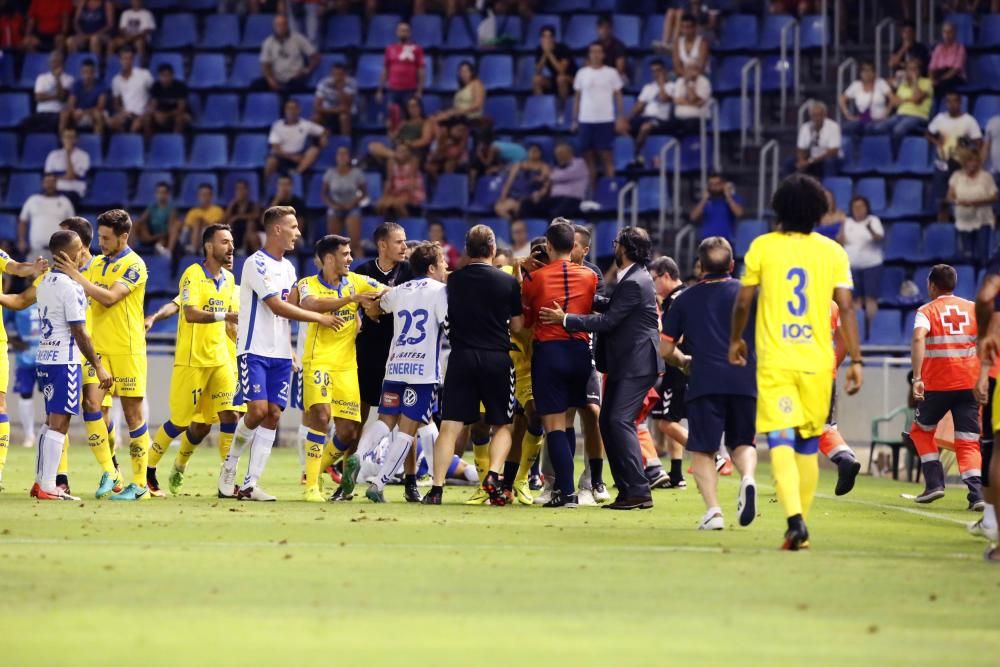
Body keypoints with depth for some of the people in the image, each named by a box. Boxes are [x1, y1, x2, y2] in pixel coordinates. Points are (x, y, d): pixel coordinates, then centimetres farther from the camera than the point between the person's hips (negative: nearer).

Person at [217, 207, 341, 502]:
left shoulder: (288, 267, 16)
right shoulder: (256, 264, -10)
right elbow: (277, 307, -16)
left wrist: (289, 351, 17)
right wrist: (319, 318, -12)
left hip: (280, 355, 7)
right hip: (255, 351, -7)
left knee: (273, 414, -1)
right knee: (258, 410, -17)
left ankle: (251, 484, -1)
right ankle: (229, 467, 4)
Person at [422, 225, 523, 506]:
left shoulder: (453, 280, 3)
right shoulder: (508, 282, -2)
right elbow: (517, 326, 4)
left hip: (461, 357, 1)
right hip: (497, 357, -1)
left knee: (450, 426, 1)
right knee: (503, 424, 11)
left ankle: (437, 487, -8)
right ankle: (493, 475, -10)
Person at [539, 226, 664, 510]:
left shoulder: (634, 284, -18)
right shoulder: (634, 278, 14)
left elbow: (608, 321, -20)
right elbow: (612, 306, 27)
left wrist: (565, 319, -15)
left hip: (636, 364, -11)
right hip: (623, 363, 11)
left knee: (620, 421, -17)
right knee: (608, 422, 9)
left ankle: (639, 492, -17)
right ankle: (627, 490, 11)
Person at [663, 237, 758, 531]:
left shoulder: (685, 299, 9)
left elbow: (666, 350, 11)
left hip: (704, 382, -1)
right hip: (745, 381, 1)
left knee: (702, 450, 6)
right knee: (742, 443, 17)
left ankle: (713, 509, -14)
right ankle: (748, 477, -16)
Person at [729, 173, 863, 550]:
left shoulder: (763, 247, 0)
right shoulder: (833, 252, 3)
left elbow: (743, 301, 5)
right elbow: (846, 308, -1)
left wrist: (735, 340, 23)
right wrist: (855, 360, 3)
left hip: (774, 360, -2)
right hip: (817, 360, 2)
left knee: (781, 441, -8)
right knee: (809, 445, 15)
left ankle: (795, 517, -29)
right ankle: (800, 527, 20)